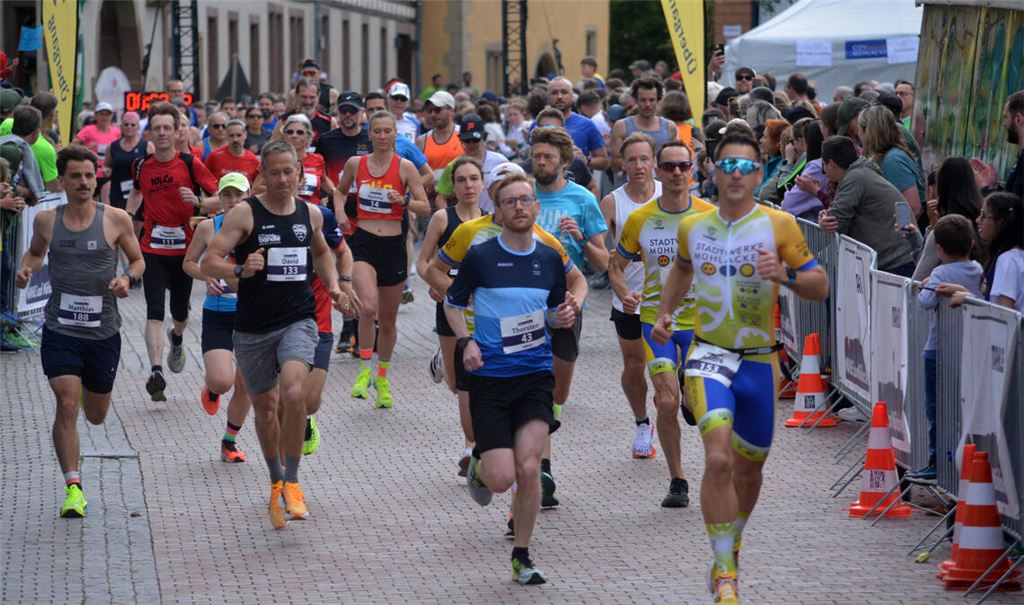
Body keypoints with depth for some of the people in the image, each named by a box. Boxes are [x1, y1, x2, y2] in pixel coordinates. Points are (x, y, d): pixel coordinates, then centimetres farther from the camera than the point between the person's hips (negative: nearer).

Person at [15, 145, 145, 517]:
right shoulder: (46, 221, 1)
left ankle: (88, 388, 54)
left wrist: (128, 278, -13)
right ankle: (73, 488, -12)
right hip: (60, 329, -1)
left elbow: (138, 259, 8)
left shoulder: (116, 220, -4)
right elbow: (36, 251, 20)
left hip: (103, 331, 1)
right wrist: (26, 269, -1)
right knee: (67, 405, -17)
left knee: (96, 415, 15)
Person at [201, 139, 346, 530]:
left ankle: (291, 482, -11)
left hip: (298, 321, 1)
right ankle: (276, 482, 35)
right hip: (253, 326, -1)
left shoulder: (310, 214, 7)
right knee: (265, 406, 12)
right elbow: (208, 263, -12)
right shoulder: (245, 214, -6)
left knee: (293, 392, -24)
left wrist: (332, 286, 12)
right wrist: (239, 270, -31)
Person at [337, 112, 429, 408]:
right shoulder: (355, 163, 4)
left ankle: (382, 379, 32)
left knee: (388, 321, 12)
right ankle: (365, 370, -11)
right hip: (363, 242, -1)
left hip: (393, 245, 1)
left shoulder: (405, 167, -1)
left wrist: (404, 201, -19)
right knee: (369, 308, -26)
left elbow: (425, 208, -2)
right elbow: (340, 192, 22)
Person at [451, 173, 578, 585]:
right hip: (489, 377, -2)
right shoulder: (480, 256, -4)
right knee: (502, 477, -10)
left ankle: (522, 556, 6)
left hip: (535, 373, 2)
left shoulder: (550, 259, 6)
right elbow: (452, 303, 8)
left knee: (528, 468, -11)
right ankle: (479, 466, 29)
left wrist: (564, 316, -4)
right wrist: (466, 341, -8)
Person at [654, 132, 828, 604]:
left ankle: (731, 543, 43)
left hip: (759, 361, 1)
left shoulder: (779, 225, -5)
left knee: (749, 467, 14)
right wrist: (665, 311, 14)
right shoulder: (693, 226, 3)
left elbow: (820, 287, -3)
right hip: (708, 357, -1)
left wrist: (785, 275, -22)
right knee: (719, 459, -20)